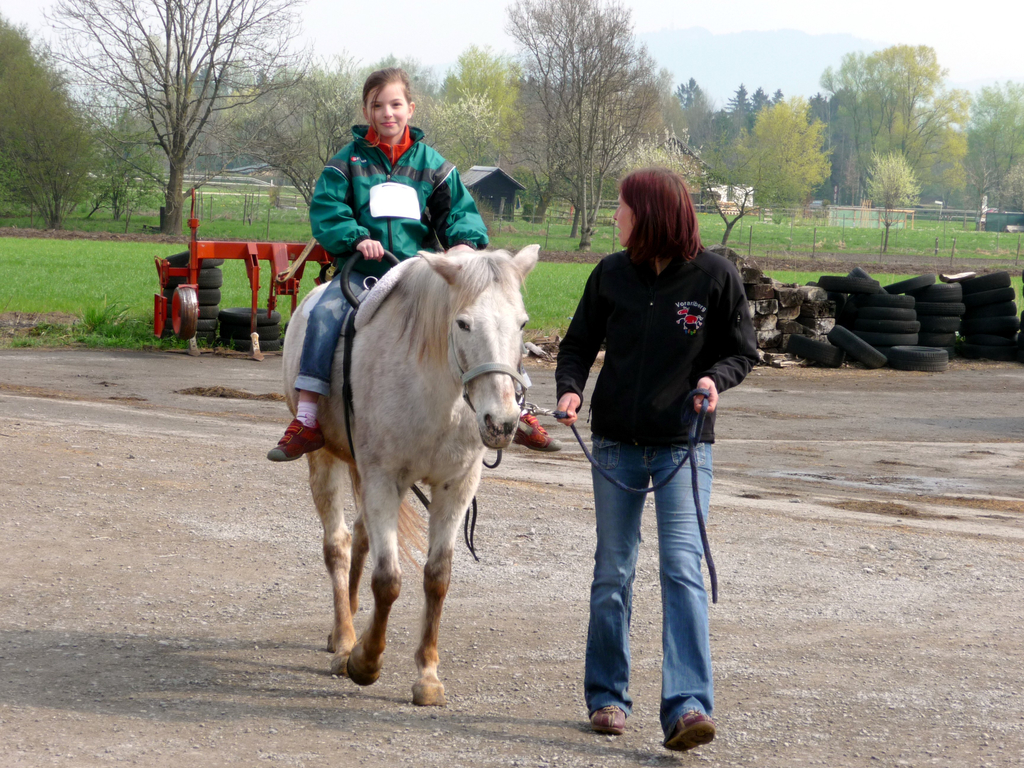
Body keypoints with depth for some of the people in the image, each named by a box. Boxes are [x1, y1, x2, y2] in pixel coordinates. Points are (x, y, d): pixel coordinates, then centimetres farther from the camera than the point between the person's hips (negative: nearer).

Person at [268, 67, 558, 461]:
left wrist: (465, 240, -15)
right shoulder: (349, 160, 6)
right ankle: (306, 420, -25)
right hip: (363, 269, -1)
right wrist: (356, 238, -20)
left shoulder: (430, 163, 11)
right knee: (325, 314, -28)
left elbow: (460, 209, 8)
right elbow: (325, 211, -2)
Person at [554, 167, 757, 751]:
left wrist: (715, 379, -18)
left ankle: (688, 706, -18)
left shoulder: (715, 275, -7)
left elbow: (743, 350, 3)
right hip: (616, 444, 3)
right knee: (613, 572, 9)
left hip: (685, 445, -3)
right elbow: (580, 342, 10)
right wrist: (570, 388, -10)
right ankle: (608, 696, 21)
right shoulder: (612, 274, 1)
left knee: (683, 568, -13)